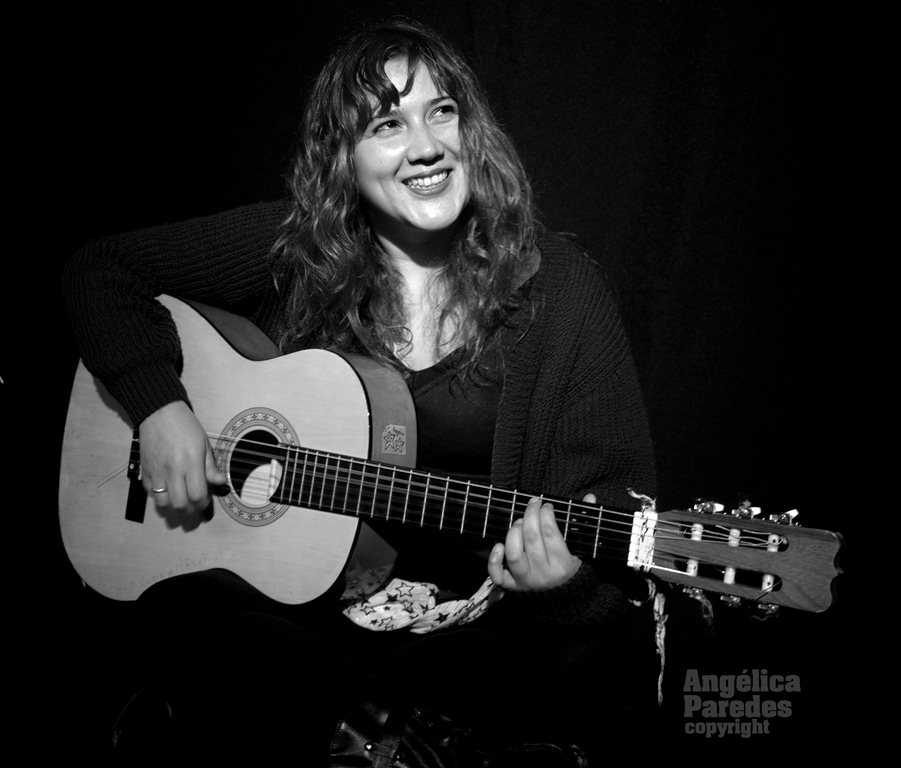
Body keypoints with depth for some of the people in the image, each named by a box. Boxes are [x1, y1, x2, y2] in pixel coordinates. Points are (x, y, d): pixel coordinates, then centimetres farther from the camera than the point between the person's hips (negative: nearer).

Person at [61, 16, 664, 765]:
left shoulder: (560, 286, -5)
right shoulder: (287, 249, -2)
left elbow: (616, 486, -5)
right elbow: (100, 269, 7)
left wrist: (569, 567, -27)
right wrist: (160, 404, -9)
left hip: (483, 609, 0)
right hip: (298, 588, 1)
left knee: (589, 680, -31)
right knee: (183, 616, -29)